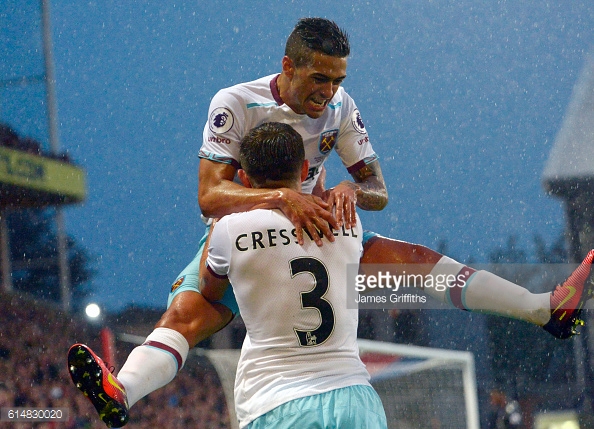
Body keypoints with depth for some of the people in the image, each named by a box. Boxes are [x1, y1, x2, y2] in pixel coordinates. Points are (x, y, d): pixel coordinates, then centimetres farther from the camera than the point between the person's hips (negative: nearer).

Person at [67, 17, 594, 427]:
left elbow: (379, 192, -3)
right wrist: (282, 198, -44)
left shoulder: (340, 108, -6)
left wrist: (351, 190, -29)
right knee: (184, 313, -32)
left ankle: (547, 308, -11)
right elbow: (209, 196, -28)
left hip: (316, 236, 4)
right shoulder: (235, 104, -19)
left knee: (413, 258, -10)